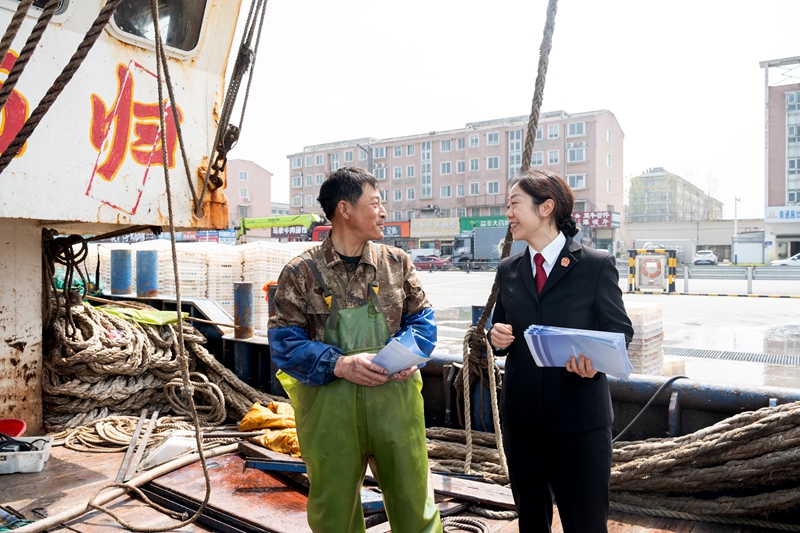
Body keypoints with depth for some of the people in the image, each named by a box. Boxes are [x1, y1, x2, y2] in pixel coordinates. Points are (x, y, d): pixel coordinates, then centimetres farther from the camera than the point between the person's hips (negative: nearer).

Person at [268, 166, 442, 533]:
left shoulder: (396, 262, 7)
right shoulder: (301, 273, -2)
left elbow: (422, 317, 11)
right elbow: (284, 340, -5)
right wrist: (339, 364, -19)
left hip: (395, 396, 2)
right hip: (329, 402, -2)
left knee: (413, 500, 9)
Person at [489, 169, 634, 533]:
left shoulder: (597, 265, -5)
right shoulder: (508, 270, 8)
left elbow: (619, 330, -2)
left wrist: (596, 359, -22)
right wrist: (496, 337, -8)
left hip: (580, 415, -4)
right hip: (521, 416, 4)